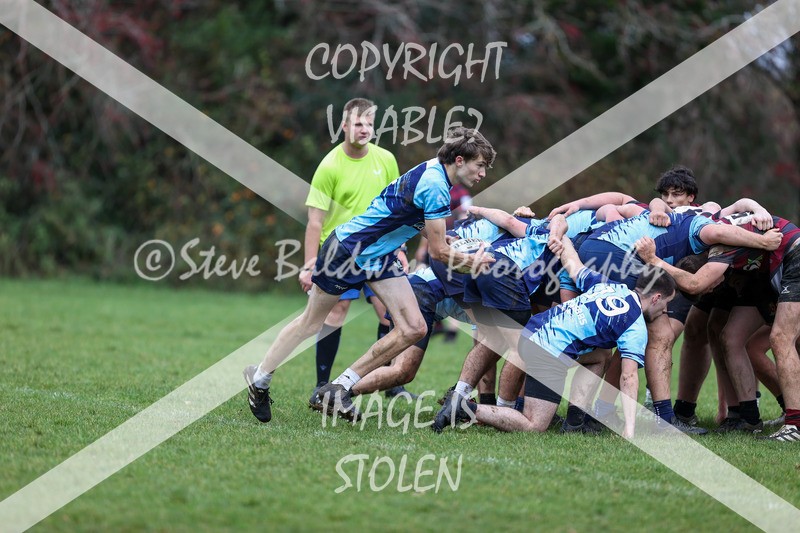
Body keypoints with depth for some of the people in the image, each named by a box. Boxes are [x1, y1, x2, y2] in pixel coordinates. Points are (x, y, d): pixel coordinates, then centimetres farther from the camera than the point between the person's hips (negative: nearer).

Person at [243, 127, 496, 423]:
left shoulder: (434, 171, 2)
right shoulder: (435, 187, -27)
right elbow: (438, 252, -21)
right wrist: (473, 261, -7)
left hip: (380, 257, 9)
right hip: (348, 248, -9)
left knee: (413, 329, -4)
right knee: (310, 324, 8)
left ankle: (341, 387, 4)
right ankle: (259, 378, 29)